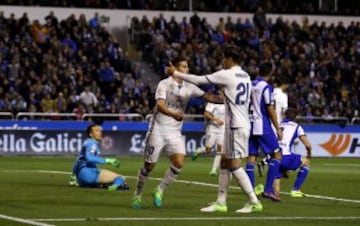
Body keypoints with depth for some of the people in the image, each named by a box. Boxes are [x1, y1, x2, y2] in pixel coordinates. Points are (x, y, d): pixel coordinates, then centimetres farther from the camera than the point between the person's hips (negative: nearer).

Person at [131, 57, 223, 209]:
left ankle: (159, 191, 3)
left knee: (179, 163, -15)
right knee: (149, 166, 1)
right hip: (159, 128, -4)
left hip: (175, 131, 4)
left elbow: (208, 97, 4)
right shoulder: (164, 84, -10)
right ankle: (137, 195, 20)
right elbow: (160, 105, -24)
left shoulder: (189, 87, 5)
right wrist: (173, 114, -43)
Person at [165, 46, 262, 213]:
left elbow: (199, 80, -8)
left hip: (235, 126, -9)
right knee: (224, 163, 12)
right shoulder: (246, 76, 12)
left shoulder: (226, 75, -13)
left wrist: (175, 73, 1)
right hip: (242, 123, 9)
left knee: (234, 165, -7)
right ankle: (220, 203, 13)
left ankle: (254, 202, -7)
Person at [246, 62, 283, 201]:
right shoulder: (266, 87, -10)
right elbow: (270, 109, -13)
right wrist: (278, 128, -8)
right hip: (263, 127, -7)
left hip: (250, 126, 7)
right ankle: (268, 189, -9)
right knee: (276, 155, 0)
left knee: (251, 157, 7)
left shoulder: (251, 85, 10)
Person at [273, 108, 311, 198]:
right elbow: (308, 145, 4)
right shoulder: (297, 127, 10)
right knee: (306, 162, 27)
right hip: (286, 159, -4)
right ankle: (295, 190, 21)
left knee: (276, 192, 21)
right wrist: (309, 155, 29)